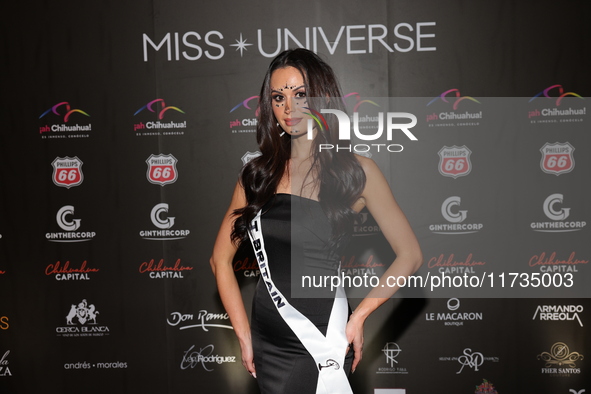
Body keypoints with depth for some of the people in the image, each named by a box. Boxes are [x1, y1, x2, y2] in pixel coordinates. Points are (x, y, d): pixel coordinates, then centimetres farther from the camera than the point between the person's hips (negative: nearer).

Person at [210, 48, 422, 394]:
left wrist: (359, 315, -7)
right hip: (267, 342, 4)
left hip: (321, 340, -3)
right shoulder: (258, 173, 4)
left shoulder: (356, 171, -4)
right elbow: (221, 258, 8)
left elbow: (410, 256, -2)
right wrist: (244, 334, 2)